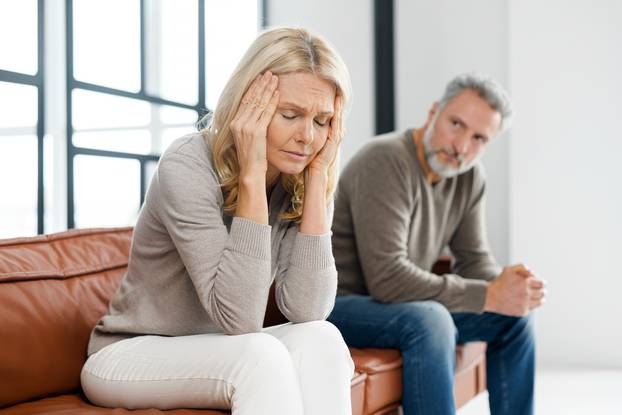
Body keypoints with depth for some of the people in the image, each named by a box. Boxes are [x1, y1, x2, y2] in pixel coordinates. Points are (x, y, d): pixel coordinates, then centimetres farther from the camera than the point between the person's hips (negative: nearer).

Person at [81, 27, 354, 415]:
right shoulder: (187, 166, -23)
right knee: (262, 355, -32)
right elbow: (239, 319, -29)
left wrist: (318, 173, -21)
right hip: (129, 354, -5)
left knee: (320, 339, -24)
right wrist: (251, 174, -32)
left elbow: (306, 311, -21)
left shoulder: (299, 181, -7)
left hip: (224, 353, 5)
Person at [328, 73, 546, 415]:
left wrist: (505, 285, -20)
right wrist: (488, 296, -28)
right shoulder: (386, 160, -25)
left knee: (513, 317, 5)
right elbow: (387, 277, -32)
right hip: (339, 304, -8)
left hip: (401, 301, 8)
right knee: (429, 319, -34)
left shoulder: (470, 176, -1)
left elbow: (474, 259, 5)